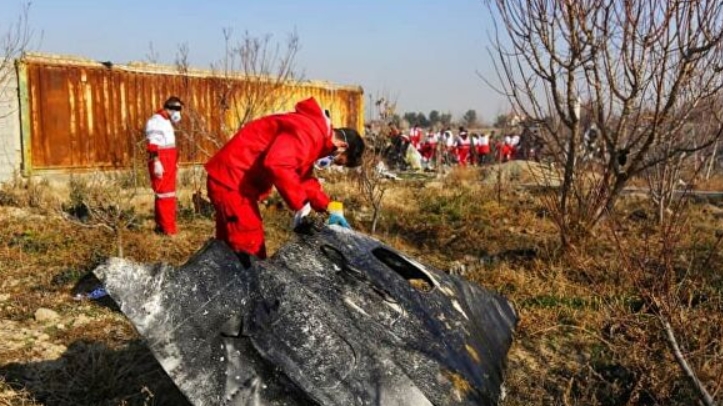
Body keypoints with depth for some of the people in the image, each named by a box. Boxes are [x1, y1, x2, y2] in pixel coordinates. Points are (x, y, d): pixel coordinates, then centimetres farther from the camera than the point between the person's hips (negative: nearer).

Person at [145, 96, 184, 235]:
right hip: (160, 162, -10)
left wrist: (173, 163, 24)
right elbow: (152, 144, -19)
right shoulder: (156, 120, -11)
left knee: (168, 194, 14)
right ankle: (168, 228, -10)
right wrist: (156, 162, -26)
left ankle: (161, 225, 22)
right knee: (165, 194, -10)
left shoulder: (166, 122, 20)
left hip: (168, 163, 10)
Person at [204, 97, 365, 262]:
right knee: (249, 247, -6)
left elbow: (304, 178, 20)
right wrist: (300, 203, -24)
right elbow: (277, 164, -35)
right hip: (231, 180, -11)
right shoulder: (309, 133, -21)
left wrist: (328, 207, 9)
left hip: (236, 181, 11)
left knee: (230, 246, 18)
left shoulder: (313, 134, 13)